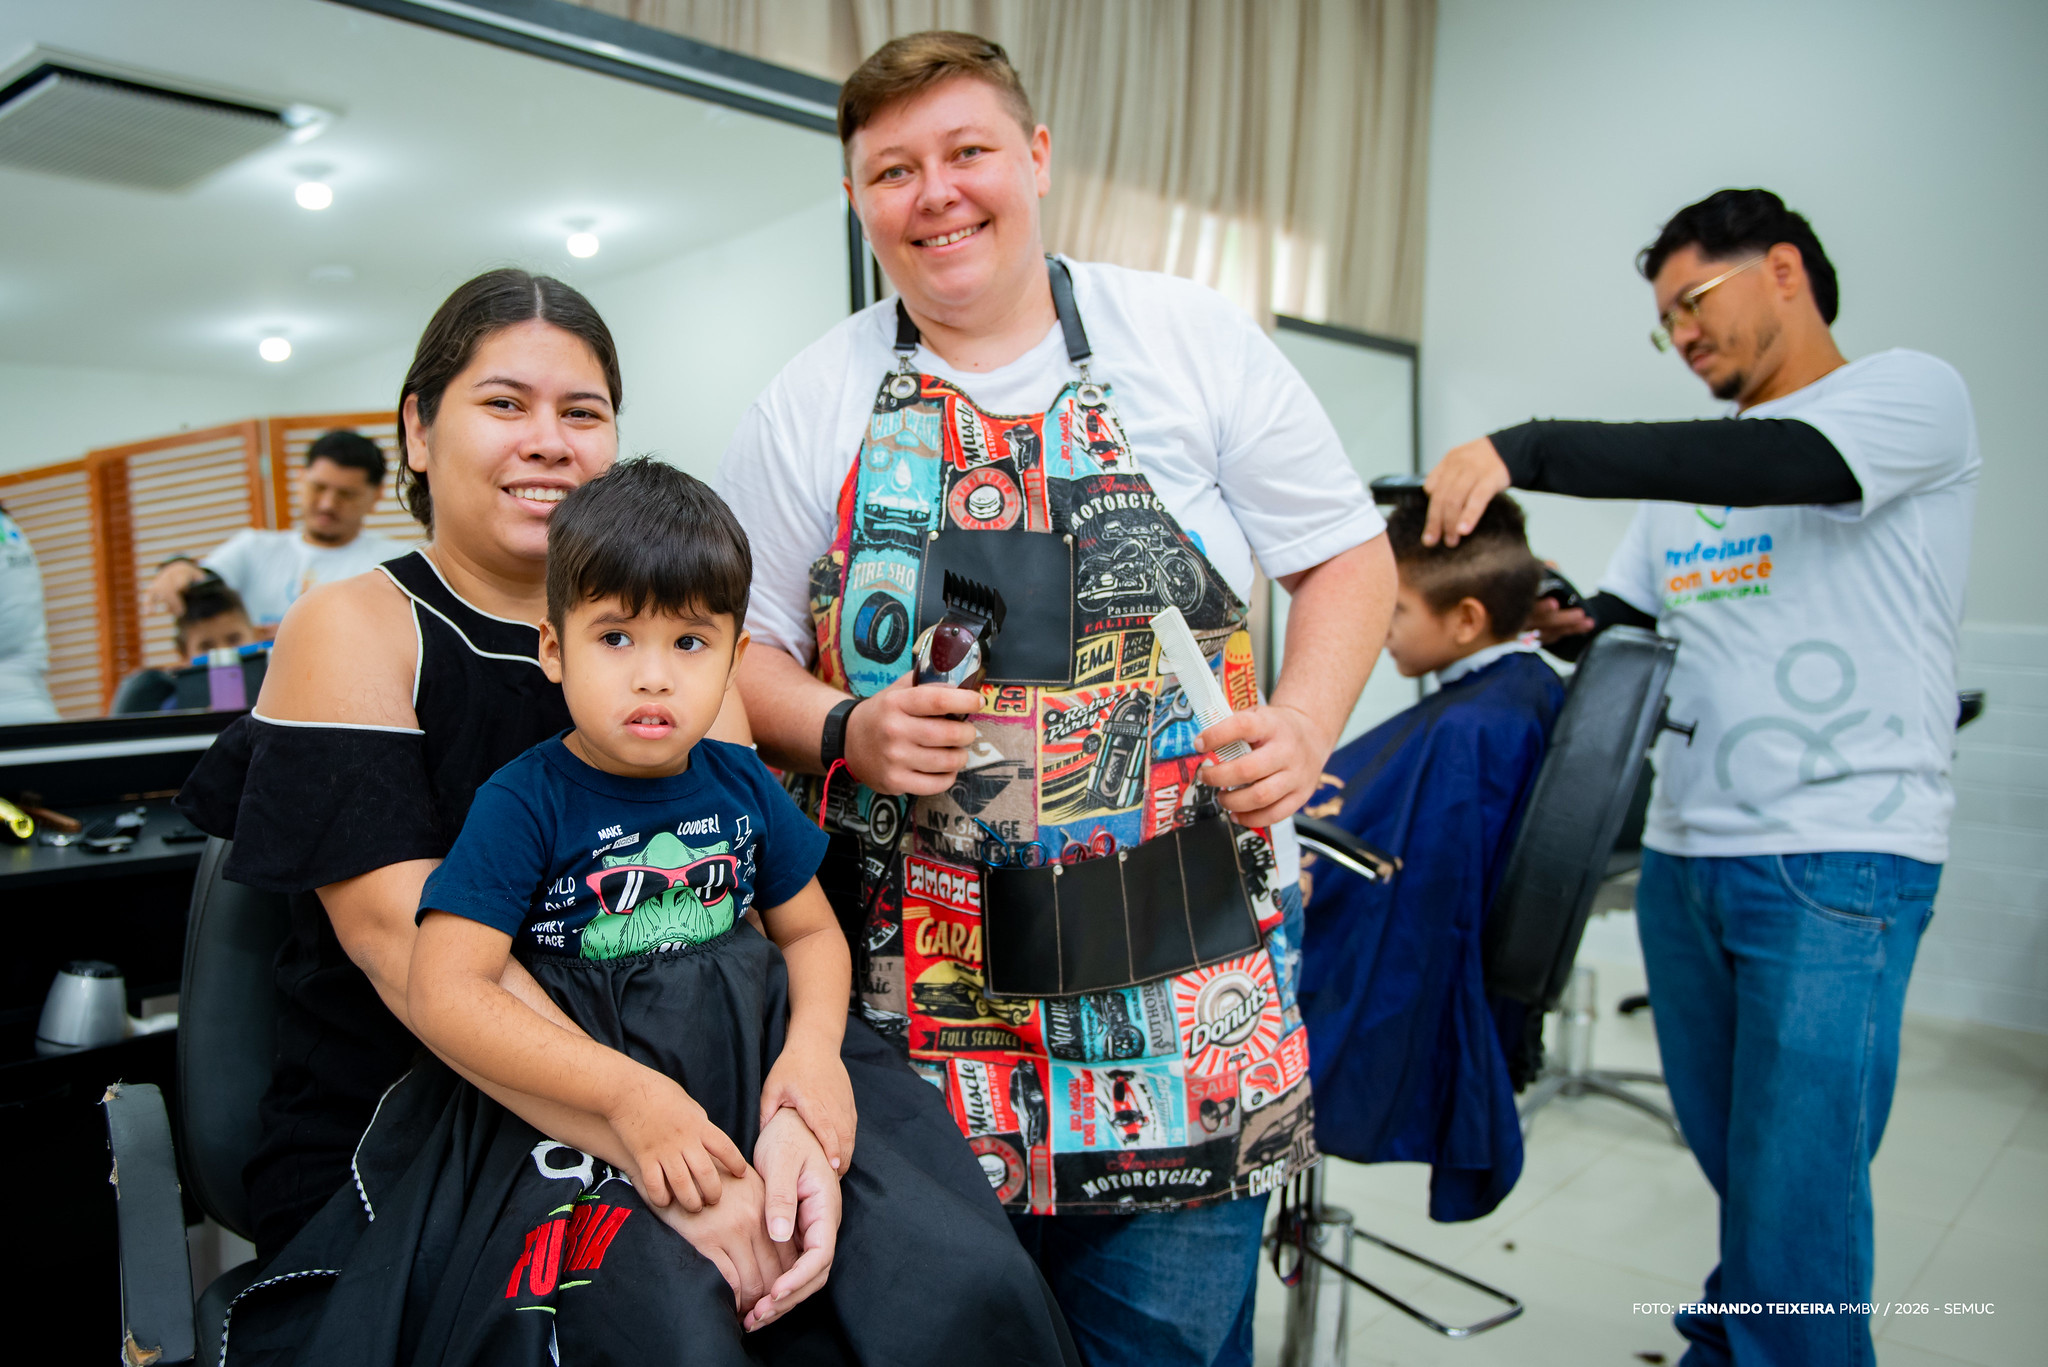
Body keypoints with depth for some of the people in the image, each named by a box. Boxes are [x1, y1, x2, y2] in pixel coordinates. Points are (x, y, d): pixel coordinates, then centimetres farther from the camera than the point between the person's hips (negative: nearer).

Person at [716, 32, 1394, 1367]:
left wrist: (1303, 727, -11)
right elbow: (739, 650, 7)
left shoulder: (1195, 340, 1)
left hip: (1184, 970, 0)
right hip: (921, 969, 1)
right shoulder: (811, 405, 4)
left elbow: (1350, 557, 6)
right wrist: (843, 733, -13)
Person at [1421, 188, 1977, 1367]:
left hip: (1837, 864, -6)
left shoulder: (1913, 392, -3)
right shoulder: (1685, 477, 18)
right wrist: (1558, 620, -3)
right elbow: (1625, 629, 20)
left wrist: (1521, 450, -28)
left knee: (1795, 1200, -4)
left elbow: (1767, 464, -22)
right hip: (1684, 856, 6)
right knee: (1734, 1169, 16)